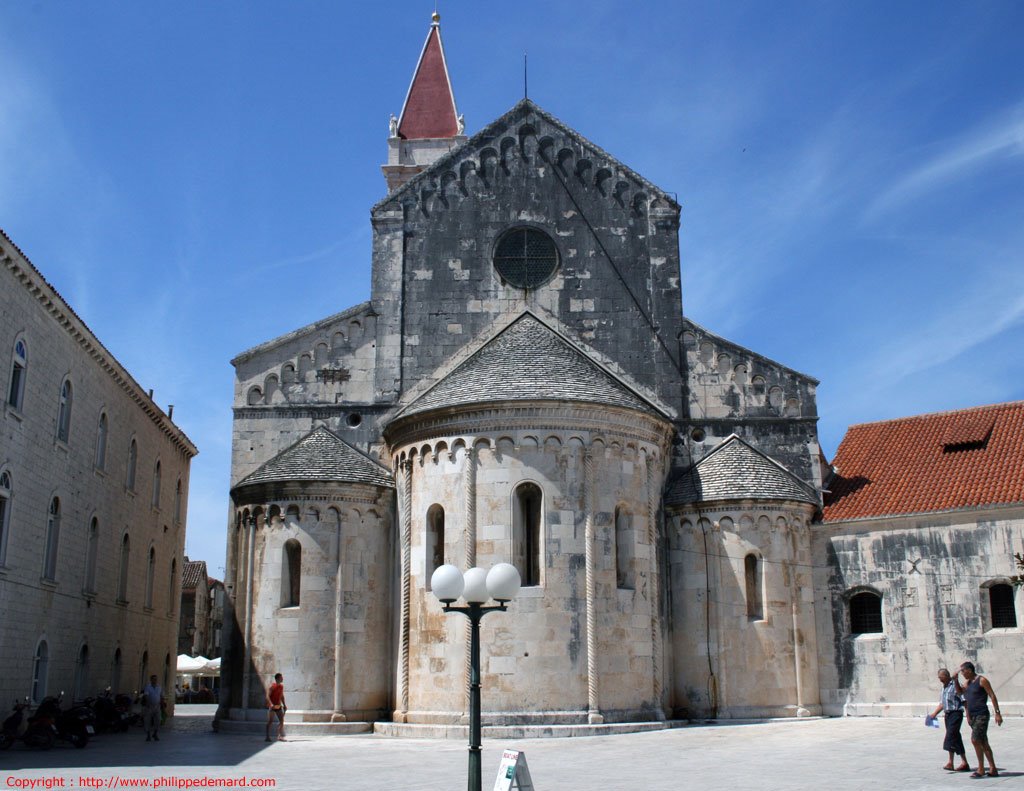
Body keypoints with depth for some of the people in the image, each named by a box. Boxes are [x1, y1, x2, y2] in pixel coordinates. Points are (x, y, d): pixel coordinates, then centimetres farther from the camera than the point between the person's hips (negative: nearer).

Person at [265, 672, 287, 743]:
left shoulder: (281, 686, 8)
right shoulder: (272, 686, -13)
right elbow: (268, 696, -20)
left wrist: (284, 705, 15)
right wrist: (271, 704, -32)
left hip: (278, 706, 7)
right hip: (272, 706, -7)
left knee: (281, 721, 2)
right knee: (270, 721, -3)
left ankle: (280, 736, 10)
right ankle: (267, 737, 2)